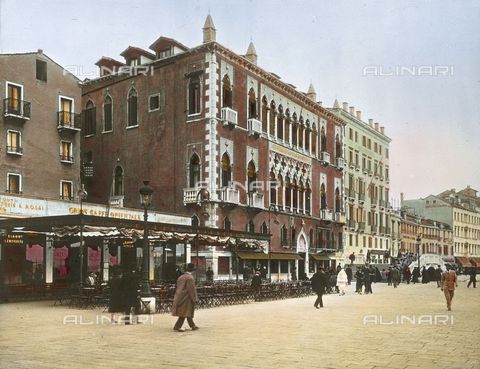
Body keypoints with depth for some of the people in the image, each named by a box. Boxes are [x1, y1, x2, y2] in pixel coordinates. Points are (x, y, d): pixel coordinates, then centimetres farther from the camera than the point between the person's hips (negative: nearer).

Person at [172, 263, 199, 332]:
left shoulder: (181, 277, 10)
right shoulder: (190, 278, -16)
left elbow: (178, 288, 14)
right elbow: (191, 289, -17)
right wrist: (194, 298, -10)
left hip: (180, 297, 9)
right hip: (186, 298, -9)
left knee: (188, 312, 16)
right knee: (184, 313, -4)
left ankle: (192, 326, 24)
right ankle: (177, 327, -5)